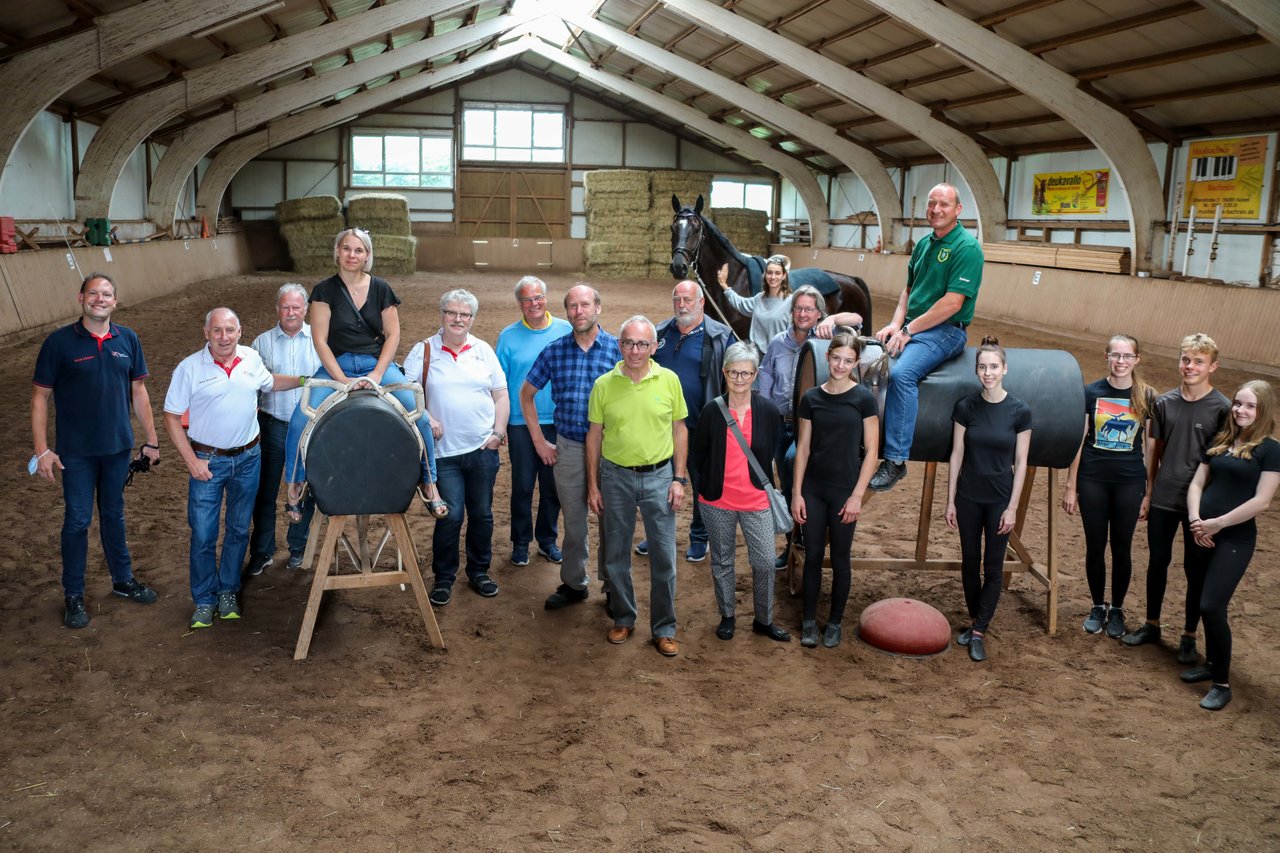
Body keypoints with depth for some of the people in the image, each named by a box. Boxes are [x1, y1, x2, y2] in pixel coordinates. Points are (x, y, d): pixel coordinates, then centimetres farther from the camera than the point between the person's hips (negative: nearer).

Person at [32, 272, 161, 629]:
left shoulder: (128, 340, 0)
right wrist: (42, 450, -11)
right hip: (76, 451, -3)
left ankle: (123, 579, 33)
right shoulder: (59, 342, -10)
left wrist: (151, 440, 7)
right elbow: (40, 396, -7)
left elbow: (138, 391, 7)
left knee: (114, 515, 18)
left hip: (118, 446, 3)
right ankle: (73, 595, 18)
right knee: (77, 520, 4)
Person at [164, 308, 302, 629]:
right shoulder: (190, 368, -12)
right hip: (207, 460, -3)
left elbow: (270, 382, 21)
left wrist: (305, 380, 6)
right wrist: (192, 461, -12)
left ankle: (229, 592, 29)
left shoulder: (252, 359, -1)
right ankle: (205, 600, 18)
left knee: (238, 529, 13)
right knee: (203, 535, 1)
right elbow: (171, 417, -7)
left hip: (247, 458, 3)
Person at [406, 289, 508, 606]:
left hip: (483, 449, 3)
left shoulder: (483, 351, 8)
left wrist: (498, 432, 0)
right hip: (444, 451, -3)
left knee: (482, 514, 11)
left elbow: (501, 396, 10)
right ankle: (443, 578, 12)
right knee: (450, 515, -5)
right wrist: (426, 419, -14)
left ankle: (479, 571, 27)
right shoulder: (423, 351, 1)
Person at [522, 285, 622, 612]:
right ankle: (573, 584, 30)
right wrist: (539, 441, 8)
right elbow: (526, 394, 12)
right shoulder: (554, 351, 0)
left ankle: (613, 587, 24)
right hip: (567, 448, 2)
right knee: (573, 521, 14)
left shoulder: (617, 349, -7)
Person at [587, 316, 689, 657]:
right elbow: (594, 435, 2)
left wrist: (679, 478, -1)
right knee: (616, 553, 12)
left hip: (659, 475, 0)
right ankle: (623, 618, 30)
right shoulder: (604, 384, -4)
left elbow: (679, 429, 3)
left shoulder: (669, 380, -4)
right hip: (616, 477, 1)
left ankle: (664, 628, 18)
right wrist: (592, 485, 2)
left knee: (664, 555, 4)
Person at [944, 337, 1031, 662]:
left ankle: (979, 632, 12)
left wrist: (1012, 507, -7)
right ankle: (974, 621, 27)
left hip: (1000, 500, -2)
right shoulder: (966, 407, -5)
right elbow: (956, 455, 0)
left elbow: (1020, 462, -5)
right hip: (968, 497, 2)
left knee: (993, 566, 3)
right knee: (970, 561, 11)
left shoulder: (1020, 411, -9)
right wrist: (950, 501, 0)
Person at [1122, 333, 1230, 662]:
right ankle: (1151, 625, 29)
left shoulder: (1222, 409, -10)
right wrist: (1148, 492, 9)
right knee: (1157, 561, 13)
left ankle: (1189, 637, 21)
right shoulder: (1164, 403, 1)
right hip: (1163, 499, 4)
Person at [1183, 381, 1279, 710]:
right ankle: (1212, 663, 29)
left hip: (1235, 539, -5)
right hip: (1203, 535, 5)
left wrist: (1218, 523, -13)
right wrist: (1195, 519, -7)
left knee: (1212, 607, -11)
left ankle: (1222, 682, 3)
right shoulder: (1220, 441, 10)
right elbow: (1197, 482, 9)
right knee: (1201, 601, 10)